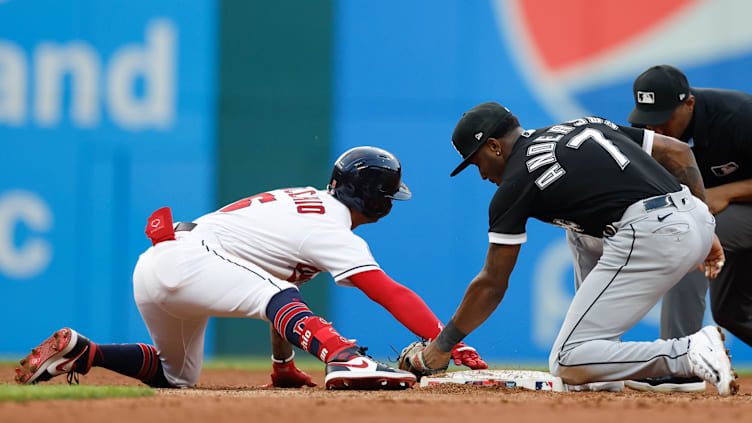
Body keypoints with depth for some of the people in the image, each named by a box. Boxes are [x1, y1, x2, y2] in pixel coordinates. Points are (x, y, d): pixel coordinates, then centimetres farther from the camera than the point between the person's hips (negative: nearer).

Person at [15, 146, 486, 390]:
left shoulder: (308, 201, 18)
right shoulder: (332, 230, -11)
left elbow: (280, 270, 27)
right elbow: (391, 294, -17)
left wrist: (283, 364, 31)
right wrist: (453, 345, -19)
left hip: (152, 272, 10)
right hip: (182, 259, -10)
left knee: (177, 374, 26)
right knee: (277, 296, -26)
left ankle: (77, 351, 17)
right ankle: (346, 360, -52)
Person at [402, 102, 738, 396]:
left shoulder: (515, 182, 6)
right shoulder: (582, 124, 26)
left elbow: (492, 284, 10)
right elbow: (679, 152, 23)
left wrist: (440, 348, 21)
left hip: (649, 238, -8)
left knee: (567, 366, -3)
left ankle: (690, 354, -20)